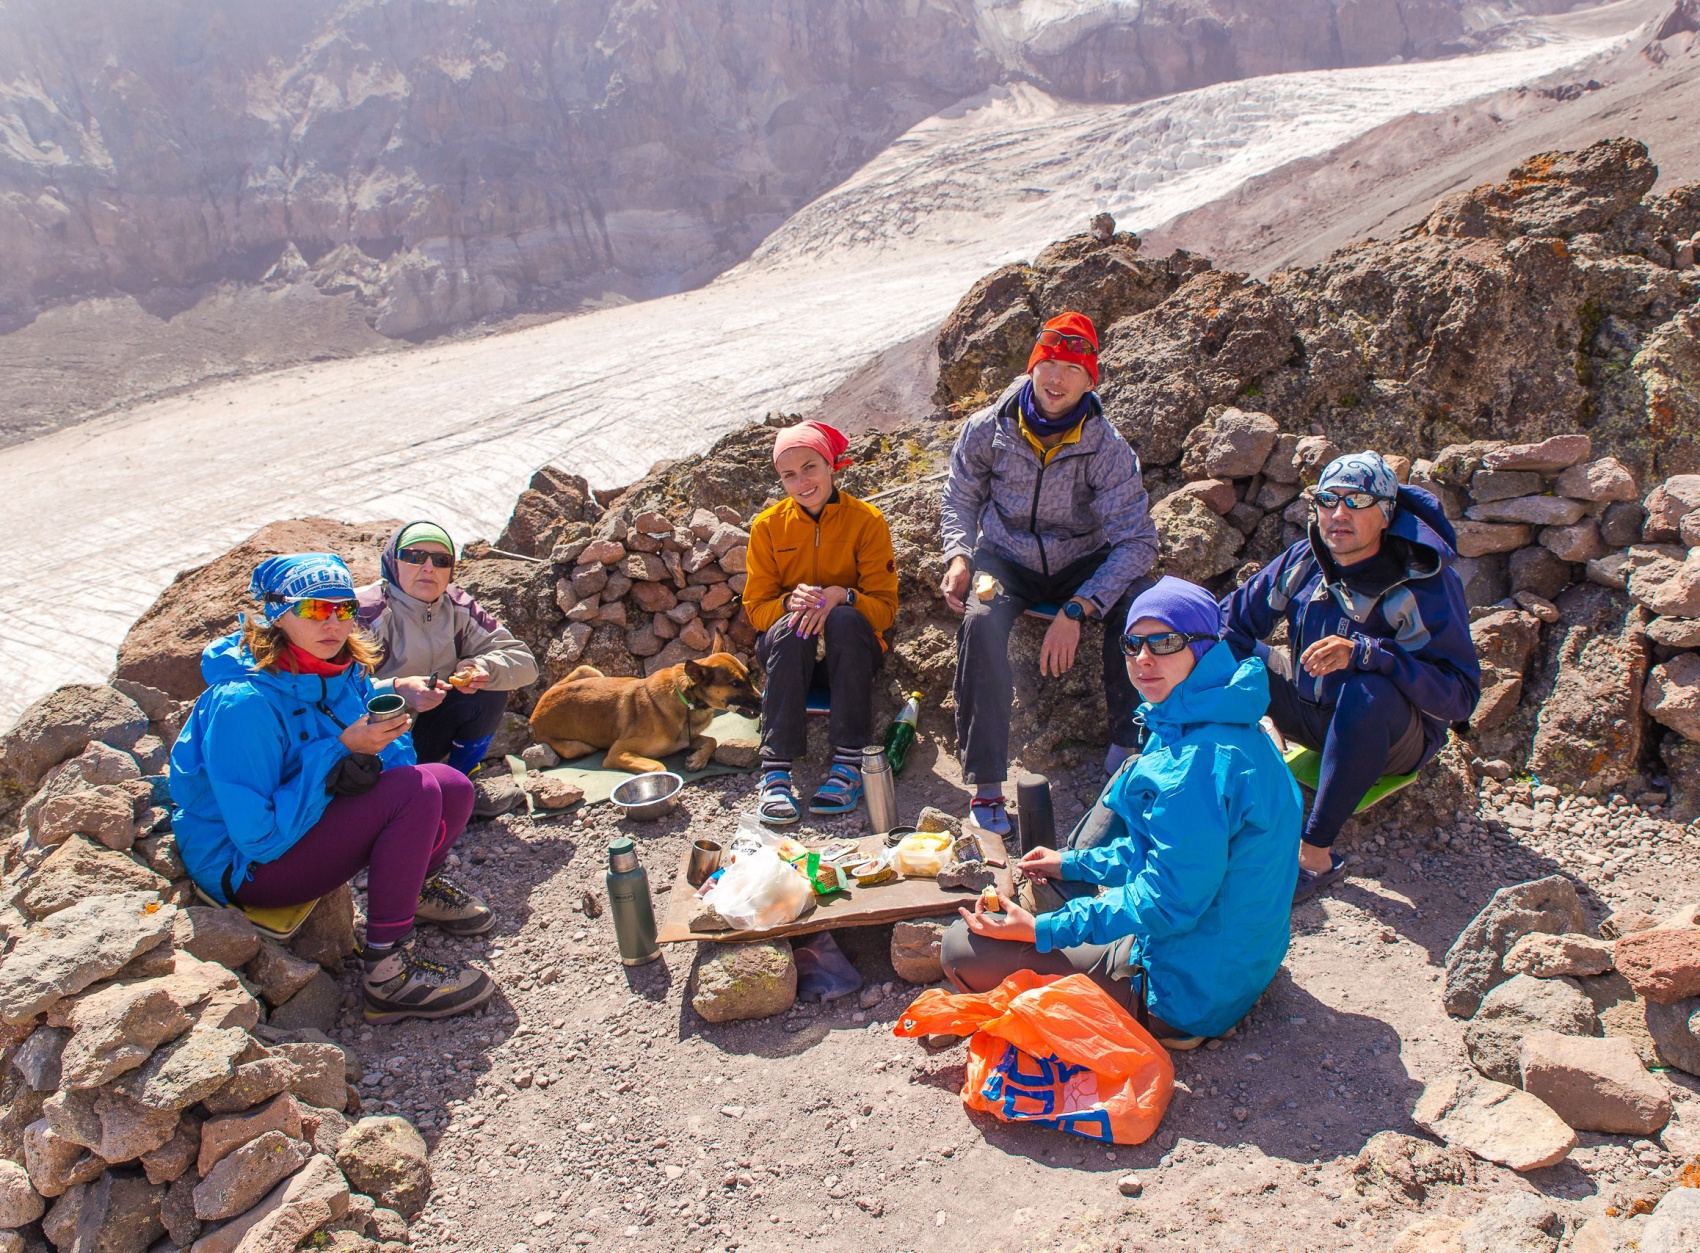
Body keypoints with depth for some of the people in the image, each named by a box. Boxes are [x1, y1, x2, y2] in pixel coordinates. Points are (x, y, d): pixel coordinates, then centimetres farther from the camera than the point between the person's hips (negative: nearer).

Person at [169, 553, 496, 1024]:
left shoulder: (343, 672, -4)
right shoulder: (243, 703, -27)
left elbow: (395, 751, 6)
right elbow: (259, 837, -28)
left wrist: (370, 761, -17)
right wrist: (339, 751, -29)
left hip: (310, 822, 8)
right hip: (243, 867, -8)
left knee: (454, 788, -6)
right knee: (417, 791, -26)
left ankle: (420, 886, 26)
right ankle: (387, 976, -21)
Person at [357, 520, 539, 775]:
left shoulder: (459, 609, -1)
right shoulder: (365, 612, -17)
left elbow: (524, 662, -5)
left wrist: (479, 667, -25)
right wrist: (398, 689, -40)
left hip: (426, 731, 5)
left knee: (490, 692, -16)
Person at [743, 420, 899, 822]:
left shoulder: (867, 521, -6)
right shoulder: (768, 525, -2)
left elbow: (885, 608, -8)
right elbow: (756, 608, -2)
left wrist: (842, 596, -29)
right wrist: (791, 601, -25)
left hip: (850, 652, -1)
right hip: (789, 653, 1)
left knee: (845, 618, -33)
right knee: (790, 625, -33)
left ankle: (848, 763, -34)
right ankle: (775, 771, -37)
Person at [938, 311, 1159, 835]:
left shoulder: (1107, 447, -16)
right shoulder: (988, 430, -11)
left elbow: (1136, 539, -21)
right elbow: (960, 499, 6)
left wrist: (1076, 610, -33)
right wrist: (959, 557, -15)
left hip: (1081, 562, 0)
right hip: (1006, 560, 0)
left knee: (1139, 603, -31)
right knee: (981, 622, -34)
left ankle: (1128, 750, -14)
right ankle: (985, 783, -28)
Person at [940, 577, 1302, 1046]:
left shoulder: (1201, 761, -28)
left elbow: (1169, 902, -27)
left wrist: (1040, 930, -21)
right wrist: (1075, 863, 19)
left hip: (1191, 991, -10)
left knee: (962, 949, -10)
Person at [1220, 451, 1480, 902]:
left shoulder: (1424, 584, -21)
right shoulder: (1304, 561, -7)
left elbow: (1460, 694, -29)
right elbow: (1232, 620, 1)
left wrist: (1364, 653, -41)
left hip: (1392, 738, -5)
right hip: (1309, 713, 5)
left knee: (1368, 693, -40)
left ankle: (1315, 855, -33)